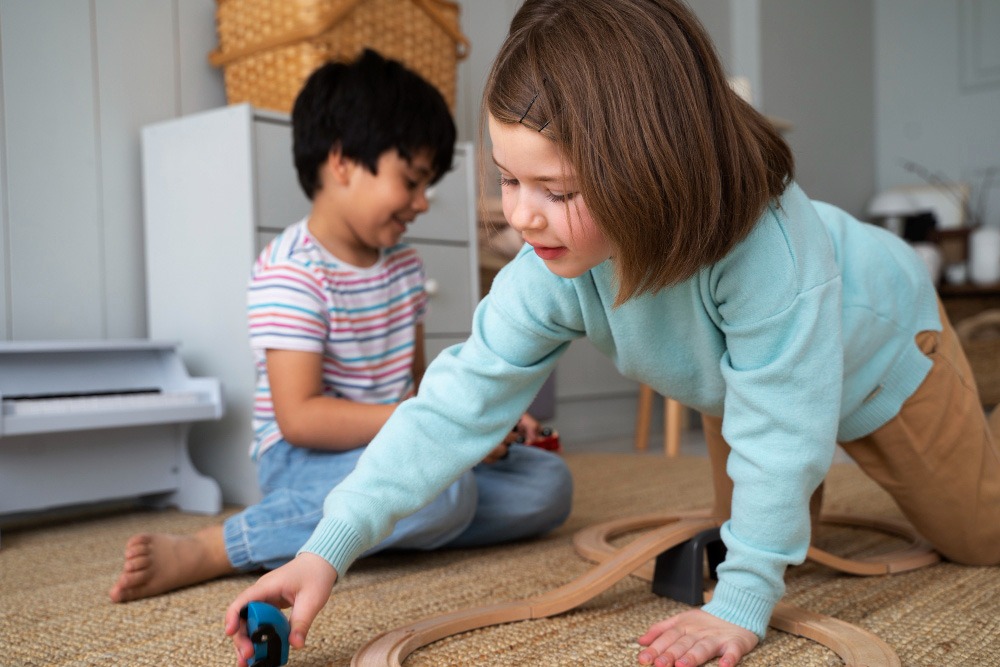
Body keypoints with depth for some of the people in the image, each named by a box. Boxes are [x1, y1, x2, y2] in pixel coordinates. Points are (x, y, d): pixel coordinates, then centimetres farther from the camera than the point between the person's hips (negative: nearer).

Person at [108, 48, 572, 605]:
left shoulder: (404, 264, 10)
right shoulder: (291, 272, -16)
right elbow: (300, 417, -24)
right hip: (307, 460, -7)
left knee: (549, 482, -3)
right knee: (441, 491, -38)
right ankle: (204, 553, -25)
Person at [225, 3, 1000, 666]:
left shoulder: (762, 235, -49)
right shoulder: (548, 276, -33)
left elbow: (779, 428, -42)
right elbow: (457, 403, -35)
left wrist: (740, 604, -38)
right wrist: (331, 547, -42)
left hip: (879, 338, -3)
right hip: (740, 384, 3)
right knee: (747, 525, 21)